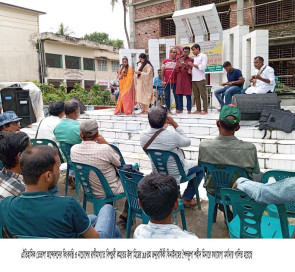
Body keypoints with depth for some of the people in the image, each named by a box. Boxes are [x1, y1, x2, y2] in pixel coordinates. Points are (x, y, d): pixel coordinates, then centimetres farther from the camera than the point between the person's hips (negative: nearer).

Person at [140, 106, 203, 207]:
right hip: (176, 174, -6)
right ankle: (187, 198, 21)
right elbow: (187, 142, -12)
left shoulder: (143, 135, -17)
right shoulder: (171, 134, -33)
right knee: (200, 167, 20)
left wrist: (163, 127, 9)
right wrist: (175, 124, -15)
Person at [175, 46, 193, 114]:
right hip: (180, 79, 4)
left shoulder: (191, 60, 4)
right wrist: (179, 66, -9)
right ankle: (180, 109, 10)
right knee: (179, 94, 3)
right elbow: (176, 70, 11)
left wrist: (185, 67, -18)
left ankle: (189, 109, 0)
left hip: (187, 79, -4)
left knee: (188, 95, -4)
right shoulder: (179, 60, 15)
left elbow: (191, 70, -2)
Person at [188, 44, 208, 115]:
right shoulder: (194, 58, 22)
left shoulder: (203, 56, 1)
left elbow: (202, 67, -11)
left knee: (203, 95, -5)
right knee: (196, 95, 6)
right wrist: (190, 70, 3)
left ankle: (205, 110, -2)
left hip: (200, 79, -7)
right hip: (194, 79, 7)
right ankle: (198, 110, 10)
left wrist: (193, 65, -9)